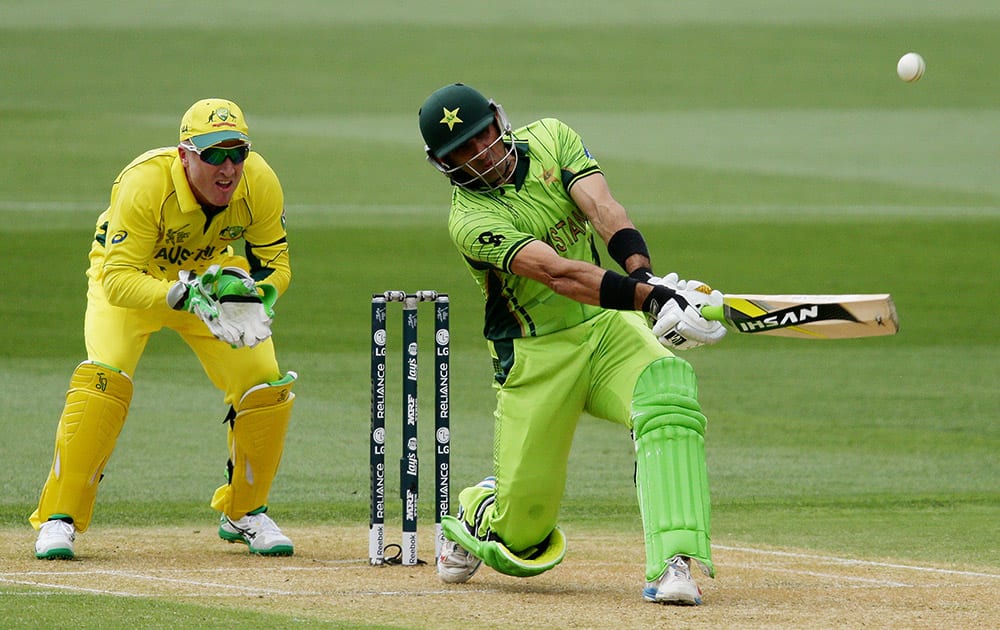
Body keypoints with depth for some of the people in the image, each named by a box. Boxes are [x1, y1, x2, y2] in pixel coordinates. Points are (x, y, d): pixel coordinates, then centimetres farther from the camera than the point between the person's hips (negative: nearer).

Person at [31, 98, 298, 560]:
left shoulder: (259, 184, -25)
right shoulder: (145, 183, -37)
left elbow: (274, 263, -11)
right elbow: (118, 279, -37)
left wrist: (257, 293, -34)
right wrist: (186, 296, -52)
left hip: (212, 275, 4)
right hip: (130, 281, -4)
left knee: (268, 390, -7)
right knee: (103, 380, -26)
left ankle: (244, 513, 16)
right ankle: (58, 520, -17)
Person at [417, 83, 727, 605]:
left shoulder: (549, 139, -2)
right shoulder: (470, 221, -17)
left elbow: (604, 211, -18)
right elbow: (559, 274, -31)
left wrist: (644, 276, -37)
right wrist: (649, 297, -44)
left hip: (610, 326, 3)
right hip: (537, 359, -3)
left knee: (667, 385, -31)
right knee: (523, 534, -1)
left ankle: (671, 564, -40)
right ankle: (474, 514, 39)